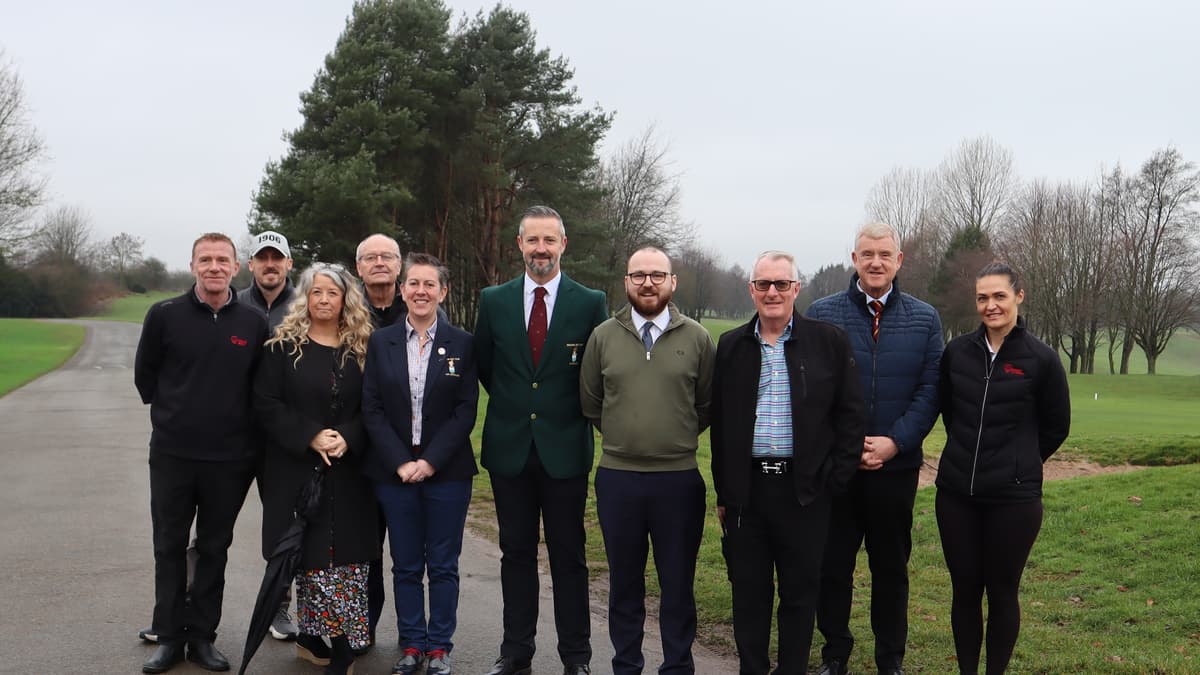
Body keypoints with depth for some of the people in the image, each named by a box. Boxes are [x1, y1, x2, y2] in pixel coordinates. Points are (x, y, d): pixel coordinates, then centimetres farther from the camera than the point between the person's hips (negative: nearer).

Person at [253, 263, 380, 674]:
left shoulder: (360, 348, 6)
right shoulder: (284, 345, 1)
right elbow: (266, 402, -4)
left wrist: (347, 439, -12)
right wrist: (310, 437, -14)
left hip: (348, 472, 2)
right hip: (297, 469, -2)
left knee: (347, 559, -4)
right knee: (309, 556, 0)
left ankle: (312, 637, 5)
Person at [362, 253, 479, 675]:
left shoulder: (461, 343, 1)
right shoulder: (381, 342, 4)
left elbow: (466, 410, -4)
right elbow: (372, 409, 0)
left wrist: (430, 461, -12)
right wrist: (401, 463, -10)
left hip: (447, 470, -1)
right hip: (394, 472, 1)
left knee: (443, 565, 6)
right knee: (406, 565, 9)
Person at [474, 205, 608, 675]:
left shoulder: (591, 303, -3)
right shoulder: (494, 301, 4)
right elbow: (485, 367, 14)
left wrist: (573, 411, 5)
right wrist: (511, 405, 10)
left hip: (565, 449, -2)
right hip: (510, 448, 2)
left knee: (569, 557, 6)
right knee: (516, 554, 11)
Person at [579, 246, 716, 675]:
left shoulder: (697, 338, 0)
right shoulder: (603, 337, 2)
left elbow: (708, 406, 8)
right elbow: (589, 402, 11)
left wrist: (677, 437, 7)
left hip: (679, 479, -1)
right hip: (617, 478, 1)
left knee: (678, 584, 8)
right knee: (624, 583, 13)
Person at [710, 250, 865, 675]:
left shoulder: (829, 342, 1)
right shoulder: (731, 346, 8)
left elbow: (851, 416, 2)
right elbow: (719, 424, 10)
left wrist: (833, 481, -4)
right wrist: (724, 493, 7)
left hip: (804, 490, -2)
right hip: (746, 489, 2)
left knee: (800, 593, 8)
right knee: (748, 592, 9)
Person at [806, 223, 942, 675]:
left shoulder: (924, 320, 4)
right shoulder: (821, 314, 0)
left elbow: (929, 391, 0)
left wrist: (894, 442, -13)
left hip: (896, 465, 1)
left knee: (891, 566, 12)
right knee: (831, 564, 8)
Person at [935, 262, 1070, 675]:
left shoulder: (1041, 359, -7)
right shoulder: (958, 351, 2)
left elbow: (1056, 427, 5)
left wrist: (1020, 466, 10)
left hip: (1014, 497, -3)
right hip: (956, 491, 3)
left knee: (1001, 592, 7)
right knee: (964, 589, 10)